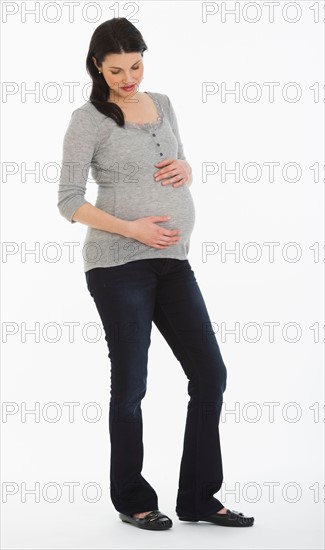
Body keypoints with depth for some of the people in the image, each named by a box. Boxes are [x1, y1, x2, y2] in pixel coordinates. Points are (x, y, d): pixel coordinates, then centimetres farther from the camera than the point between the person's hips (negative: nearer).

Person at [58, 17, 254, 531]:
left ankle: (198, 498, 14)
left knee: (210, 373, 2)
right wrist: (130, 228, -18)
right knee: (130, 385, 3)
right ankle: (133, 500, 20)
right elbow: (69, 201, -7)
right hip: (119, 264, -6)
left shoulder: (162, 104, 13)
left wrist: (186, 169, -1)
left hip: (173, 261, 6)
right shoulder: (89, 119, -5)